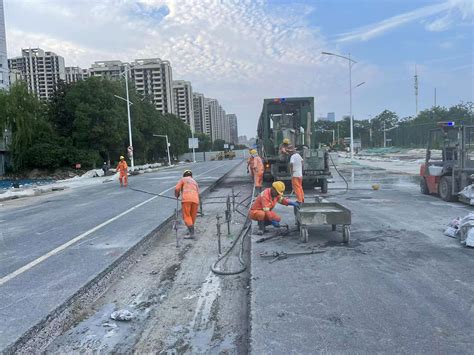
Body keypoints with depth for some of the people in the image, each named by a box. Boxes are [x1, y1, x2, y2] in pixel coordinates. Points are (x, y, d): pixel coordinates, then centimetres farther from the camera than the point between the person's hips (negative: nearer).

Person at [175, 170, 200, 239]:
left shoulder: (183, 179, 19)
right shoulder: (195, 182, 32)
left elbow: (177, 189, 6)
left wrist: (177, 195, 26)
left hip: (186, 199, -5)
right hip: (195, 200, 5)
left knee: (186, 216, -3)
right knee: (193, 216, 16)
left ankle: (191, 233, -12)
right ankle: (190, 230, 28)